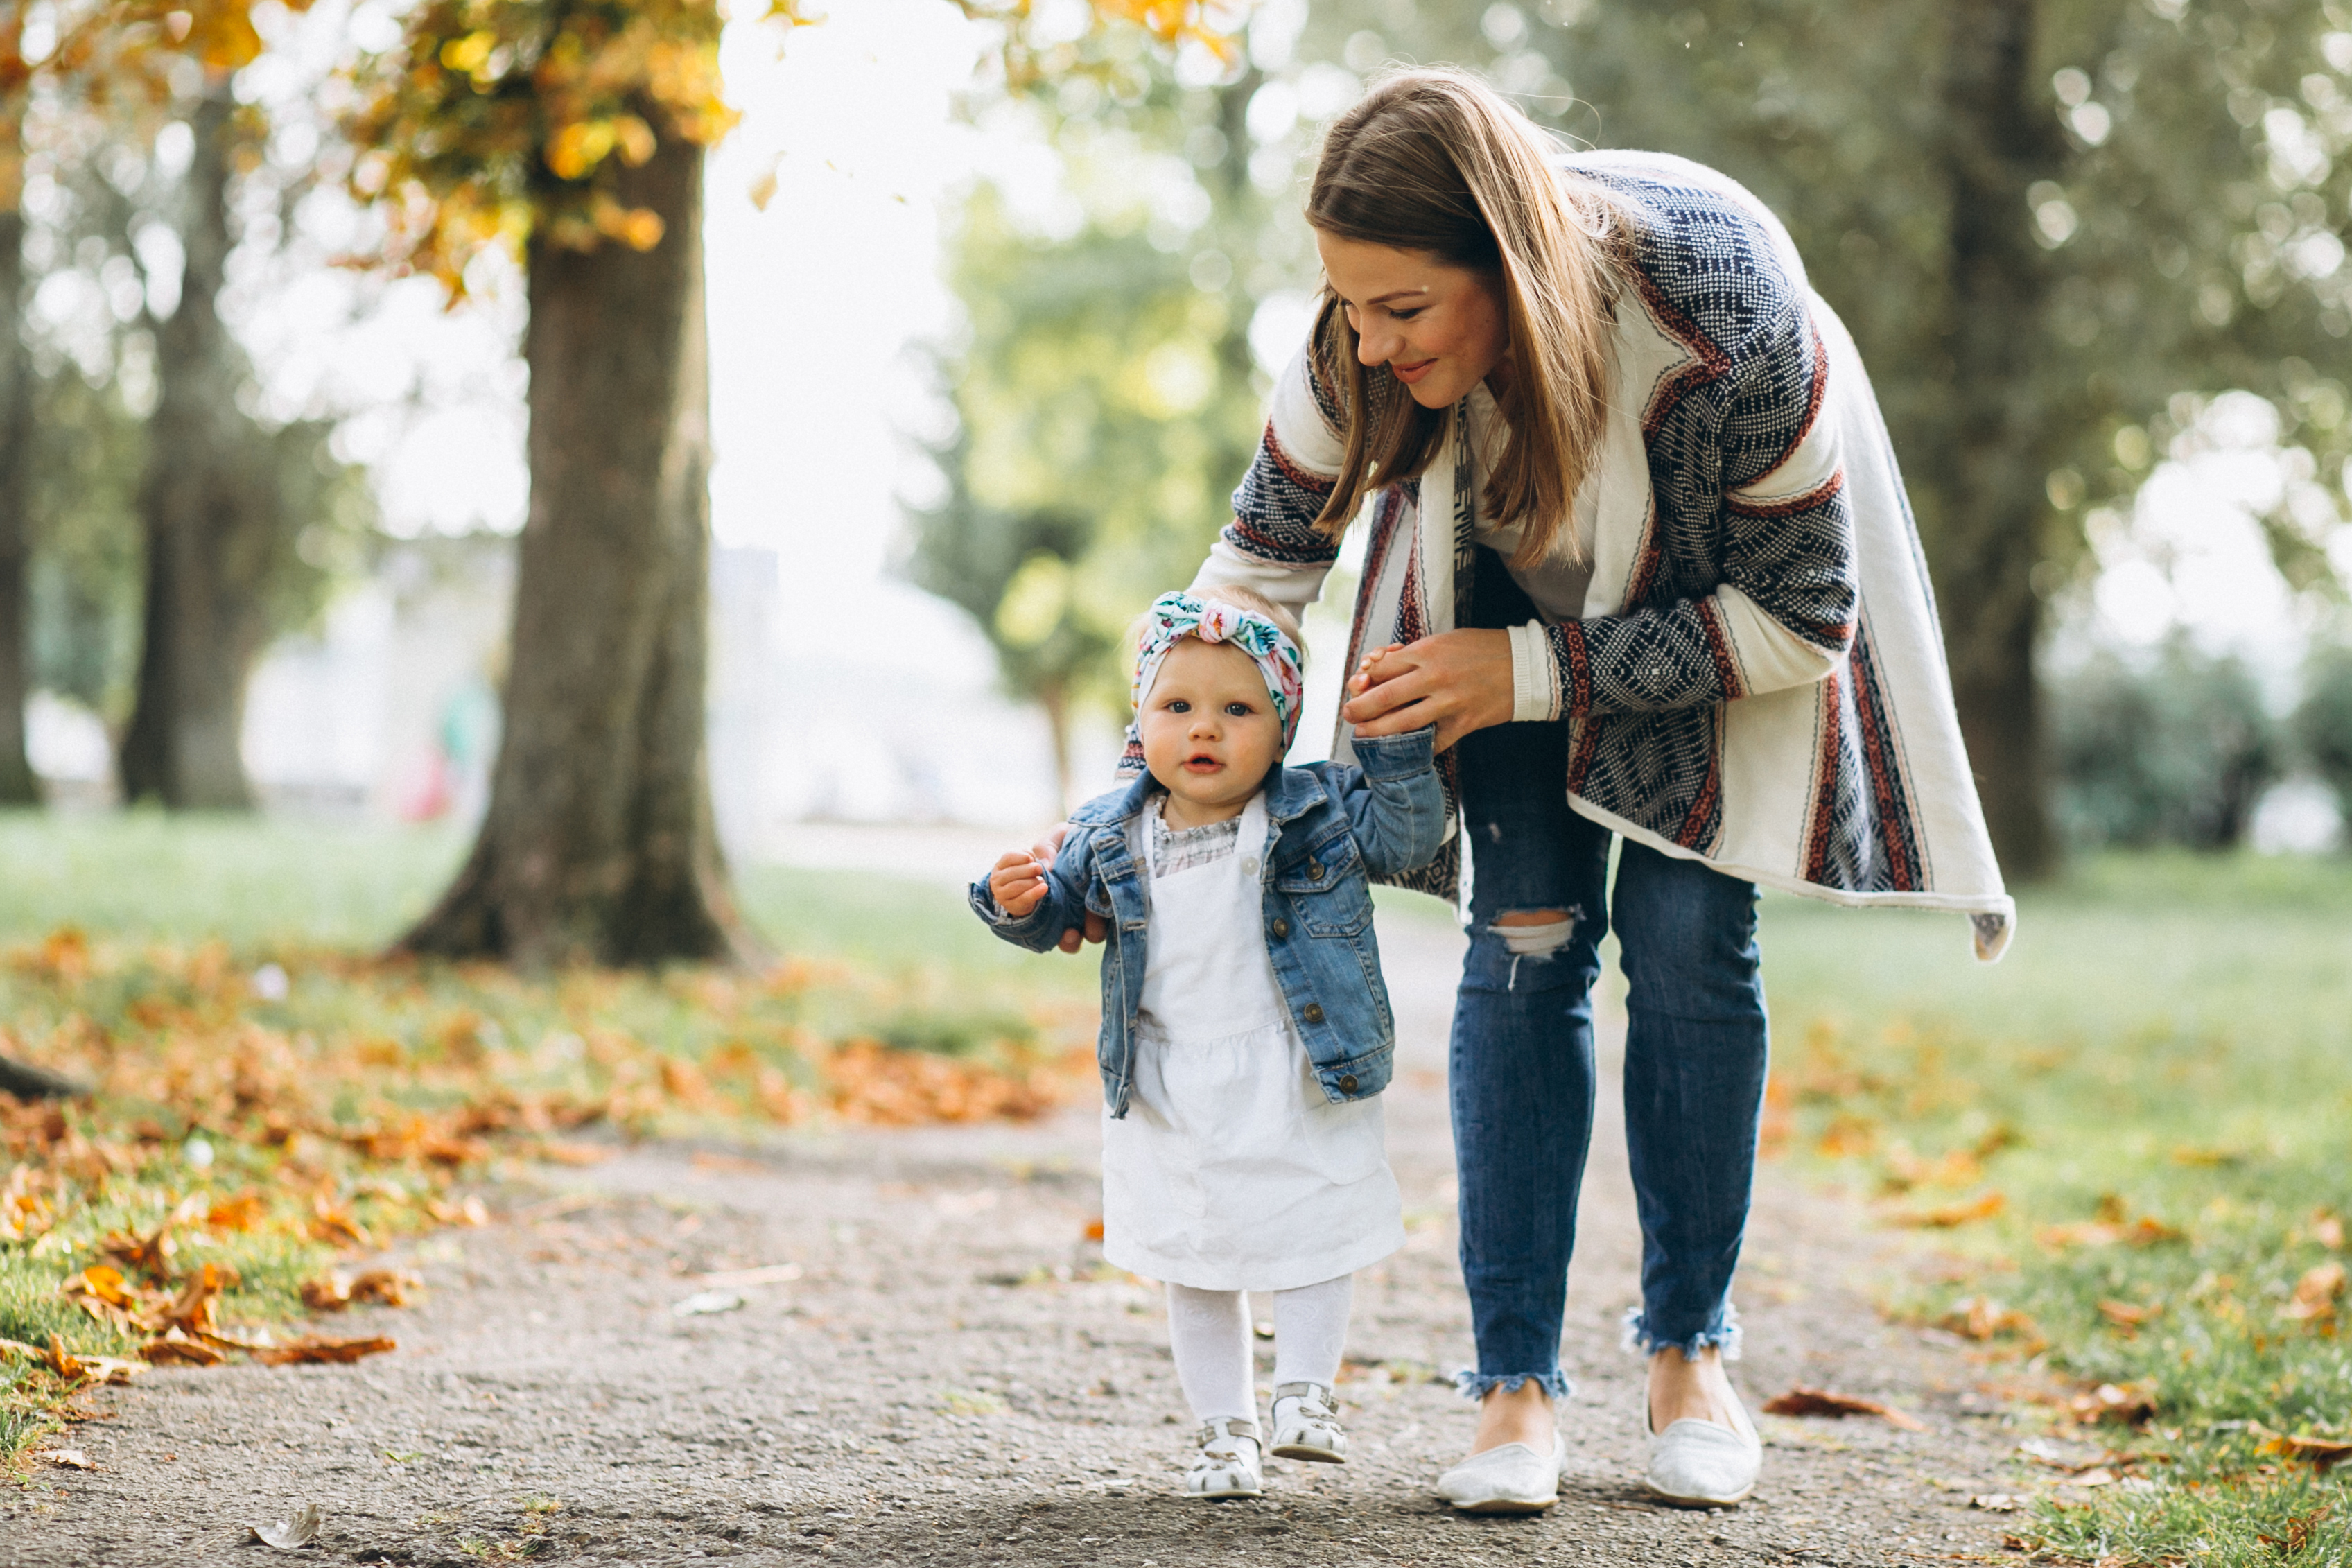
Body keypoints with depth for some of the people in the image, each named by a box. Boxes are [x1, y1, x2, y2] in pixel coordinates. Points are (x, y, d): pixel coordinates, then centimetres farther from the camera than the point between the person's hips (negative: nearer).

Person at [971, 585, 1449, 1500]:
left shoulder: (1317, 814, -7)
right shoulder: (1109, 838, -1)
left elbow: (1406, 834, -14)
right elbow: (1061, 910, 10)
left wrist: (1399, 742, -25)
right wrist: (1020, 903, -12)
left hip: (1299, 1088, -3)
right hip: (1169, 1099, 3)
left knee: (1311, 1244, 1)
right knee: (1195, 1269, 11)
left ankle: (1306, 1396, 16)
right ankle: (1226, 1430, 22)